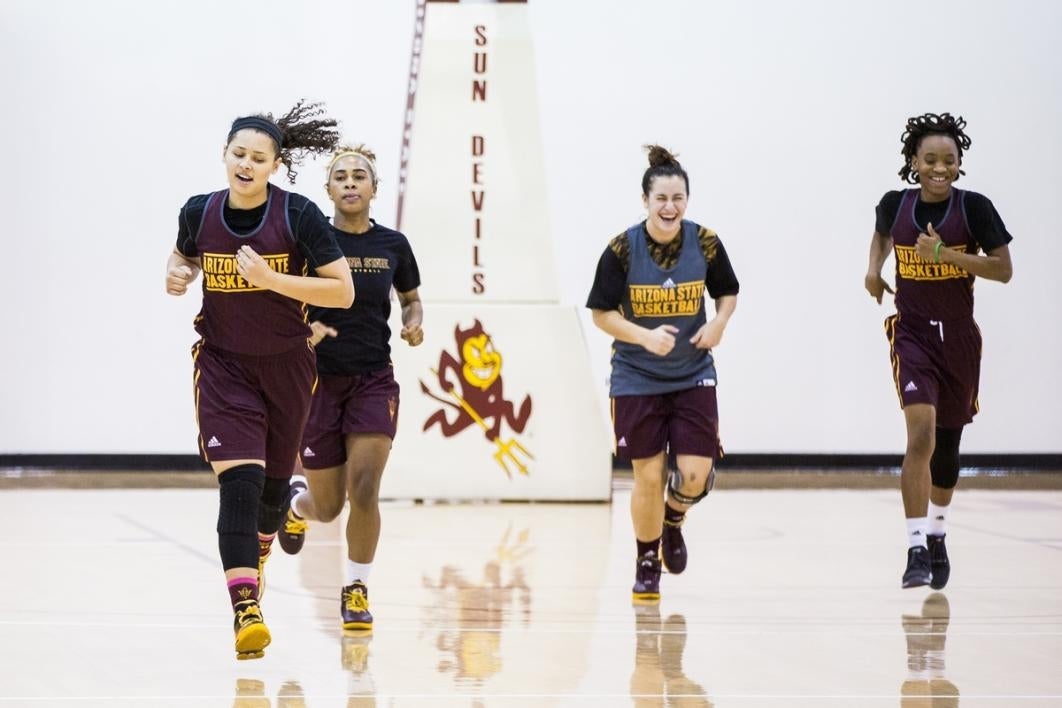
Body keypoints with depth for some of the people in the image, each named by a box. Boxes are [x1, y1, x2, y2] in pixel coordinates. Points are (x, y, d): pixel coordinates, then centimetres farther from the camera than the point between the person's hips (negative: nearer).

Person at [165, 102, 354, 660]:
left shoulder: (299, 216, -15)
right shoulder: (199, 213, -6)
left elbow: (343, 291, -16)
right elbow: (182, 258, 17)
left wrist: (272, 279, -25)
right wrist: (176, 276, -7)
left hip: (287, 364, 0)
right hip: (223, 363, 0)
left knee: (274, 480, 16)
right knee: (238, 483, -17)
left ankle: (257, 556, 50)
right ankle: (245, 607, -24)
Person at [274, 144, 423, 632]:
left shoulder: (392, 245, 1)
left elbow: (411, 298, 18)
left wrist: (414, 322, -4)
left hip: (373, 380, 1)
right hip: (319, 379, -1)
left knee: (364, 490, -15)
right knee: (328, 508, 7)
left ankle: (356, 591, 2)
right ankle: (296, 501, 45)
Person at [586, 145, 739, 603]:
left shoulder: (705, 243, -8)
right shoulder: (622, 250, -14)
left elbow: (727, 293, 8)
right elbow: (602, 313, -7)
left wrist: (719, 323, -13)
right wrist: (645, 336, -23)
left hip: (693, 376, 2)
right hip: (636, 380, -1)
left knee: (695, 475, -8)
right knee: (648, 476, 0)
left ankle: (673, 521, 28)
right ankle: (647, 565, 22)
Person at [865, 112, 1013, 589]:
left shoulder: (974, 208, -8)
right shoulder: (895, 205, -2)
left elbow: (1003, 269, -12)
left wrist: (945, 254, -21)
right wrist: (874, 269, 3)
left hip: (958, 339, 1)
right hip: (911, 334, -1)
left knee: (947, 444, 14)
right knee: (921, 433, -20)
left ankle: (937, 536, 38)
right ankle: (916, 550, -21)